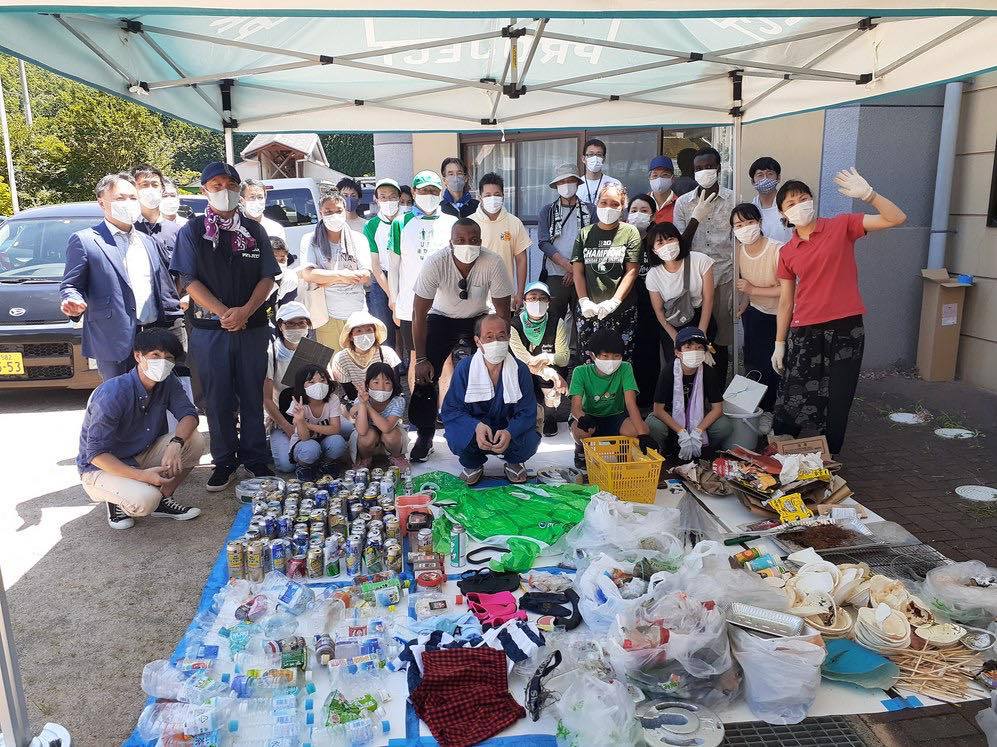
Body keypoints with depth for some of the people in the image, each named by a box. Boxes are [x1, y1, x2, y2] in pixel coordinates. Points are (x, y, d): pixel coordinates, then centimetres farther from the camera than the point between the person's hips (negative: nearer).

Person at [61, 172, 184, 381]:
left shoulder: (149, 242, 17)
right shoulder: (84, 241, 1)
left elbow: (166, 288, 17)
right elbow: (70, 285, 1)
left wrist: (176, 325, 8)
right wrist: (73, 302, -21)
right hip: (115, 343, -5)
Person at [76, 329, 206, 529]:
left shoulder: (167, 383, -8)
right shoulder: (113, 393, -27)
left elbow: (188, 414, -12)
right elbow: (96, 453, -26)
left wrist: (176, 443, -34)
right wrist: (142, 476, -35)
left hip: (141, 457, 6)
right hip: (102, 467, -6)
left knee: (195, 440, -16)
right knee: (145, 500, -34)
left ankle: (163, 498, 3)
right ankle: (117, 502, 3)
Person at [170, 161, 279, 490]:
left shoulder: (254, 231, 10)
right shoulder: (192, 232, 4)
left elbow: (268, 278, 5)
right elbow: (190, 281, -3)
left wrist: (245, 311, -11)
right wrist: (224, 313, -15)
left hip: (253, 327, 1)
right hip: (210, 328, -1)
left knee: (252, 395, 7)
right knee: (217, 398, 5)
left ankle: (255, 458, 18)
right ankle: (224, 461, 17)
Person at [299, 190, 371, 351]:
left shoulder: (359, 239, 6)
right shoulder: (310, 240, 3)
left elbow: (366, 278, -3)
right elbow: (308, 274, -10)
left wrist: (325, 278, -7)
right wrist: (342, 275, -12)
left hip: (358, 315, 1)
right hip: (328, 318, -1)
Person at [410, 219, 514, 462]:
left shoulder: (493, 263, -26)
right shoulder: (435, 263, -27)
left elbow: (502, 312, -15)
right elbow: (419, 314, -21)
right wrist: (421, 359, -20)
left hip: (477, 319, 1)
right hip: (441, 318, 0)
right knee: (426, 377, -12)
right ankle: (424, 436, 7)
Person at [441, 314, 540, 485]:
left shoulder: (520, 370, -10)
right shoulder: (464, 368, -12)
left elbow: (527, 413, -12)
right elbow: (450, 410, -14)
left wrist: (509, 432, -34)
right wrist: (476, 426, -34)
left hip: (509, 428, 1)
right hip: (472, 428, 0)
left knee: (530, 441, -30)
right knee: (456, 439, -32)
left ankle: (514, 462, 11)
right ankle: (473, 465, 7)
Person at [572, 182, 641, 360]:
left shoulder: (630, 233, 3)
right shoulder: (585, 234, 11)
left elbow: (632, 271, -3)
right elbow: (578, 270, 7)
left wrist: (614, 302, -12)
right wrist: (584, 301, -6)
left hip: (621, 310, -2)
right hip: (588, 311, 2)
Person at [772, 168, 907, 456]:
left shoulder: (842, 226, 1)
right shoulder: (787, 253, 7)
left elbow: (896, 219, -8)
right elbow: (785, 302, 10)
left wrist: (868, 194, -23)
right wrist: (779, 344, 8)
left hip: (846, 328, -1)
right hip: (804, 332, 2)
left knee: (837, 402, 6)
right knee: (793, 399, 3)